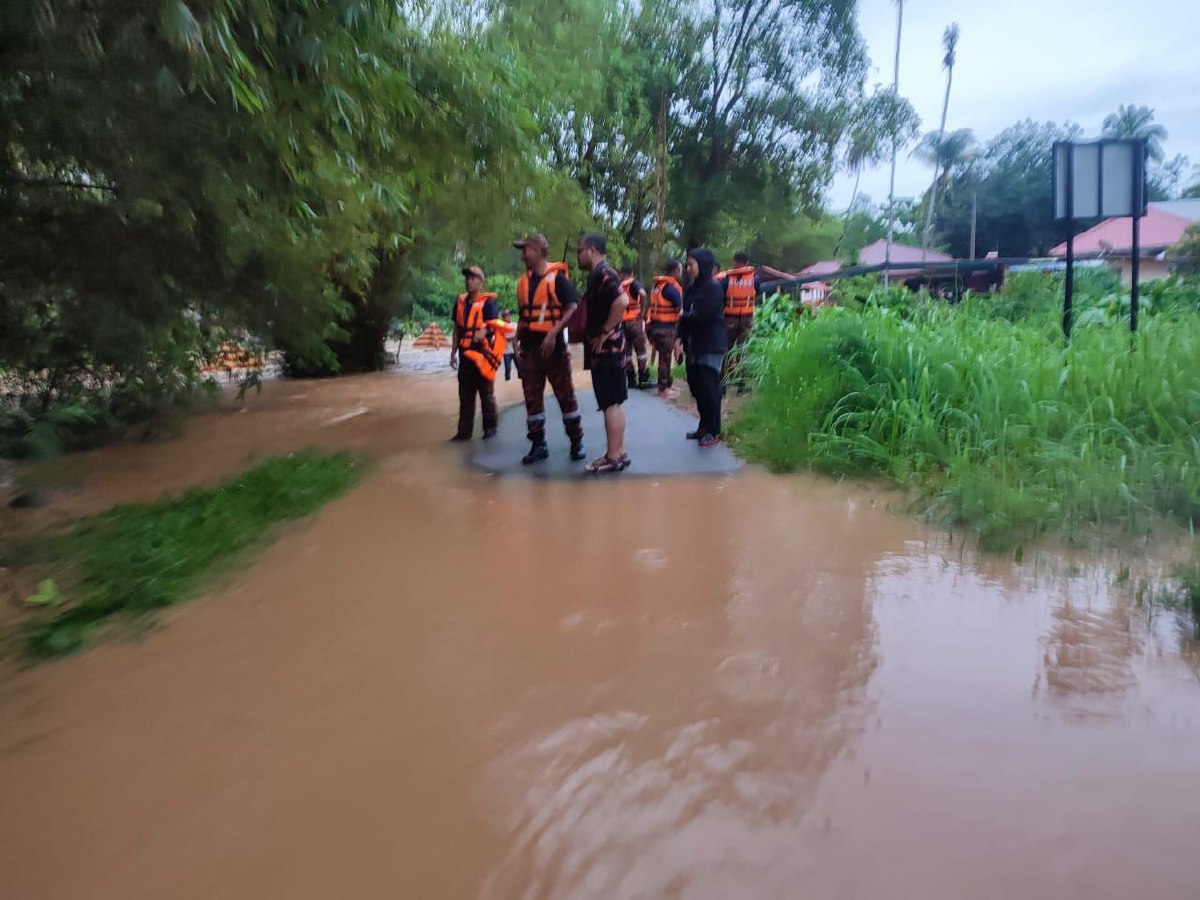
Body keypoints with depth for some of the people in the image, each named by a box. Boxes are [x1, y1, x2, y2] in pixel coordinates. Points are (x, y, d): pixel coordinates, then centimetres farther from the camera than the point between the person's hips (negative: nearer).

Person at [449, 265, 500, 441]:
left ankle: (490, 427, 15)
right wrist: (453, 352, 13)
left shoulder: (488, 302, -6)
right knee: (465, 395, 8)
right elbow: (457, 329, 16)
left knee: (486, 393, 3)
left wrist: (483, 332, -35)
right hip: (465, 354, 6)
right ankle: (464, 431, 12)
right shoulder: (460, 301, 12)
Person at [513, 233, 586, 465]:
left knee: (565, 395, 1)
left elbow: (573, 309, -15)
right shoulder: (523, 282, 12)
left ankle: (577, 442, 12)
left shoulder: (557, 278, -7)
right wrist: (517, 344, 11)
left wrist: (553, 334, -23)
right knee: (532, 397, 7)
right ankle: (538, 445, 16)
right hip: (529, 348, 6)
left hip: (553, 347, -6)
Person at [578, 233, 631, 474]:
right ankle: (618, 453, 20)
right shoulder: (598, 274, 17)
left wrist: (604, 333, -23)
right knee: (613, 402, 13)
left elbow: (622, 301, -29)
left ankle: (614, 457, 0)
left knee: (611, 403, -5)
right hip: (605, 349, 10)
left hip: (607, 348, -10)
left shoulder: (603, 273, -14)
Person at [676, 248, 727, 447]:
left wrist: (684, 316, -2)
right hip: (694, 346, 8)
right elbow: (685, 314, 12)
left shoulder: (714, 287, -10)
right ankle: (704, 426, 24)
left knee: (709, 388, -6)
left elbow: (704, 316, -19)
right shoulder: (692, 287, 14)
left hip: (711, 346, -8)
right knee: (696, 387, 11)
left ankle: (714, 431, 4)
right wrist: (681, 339, 1)